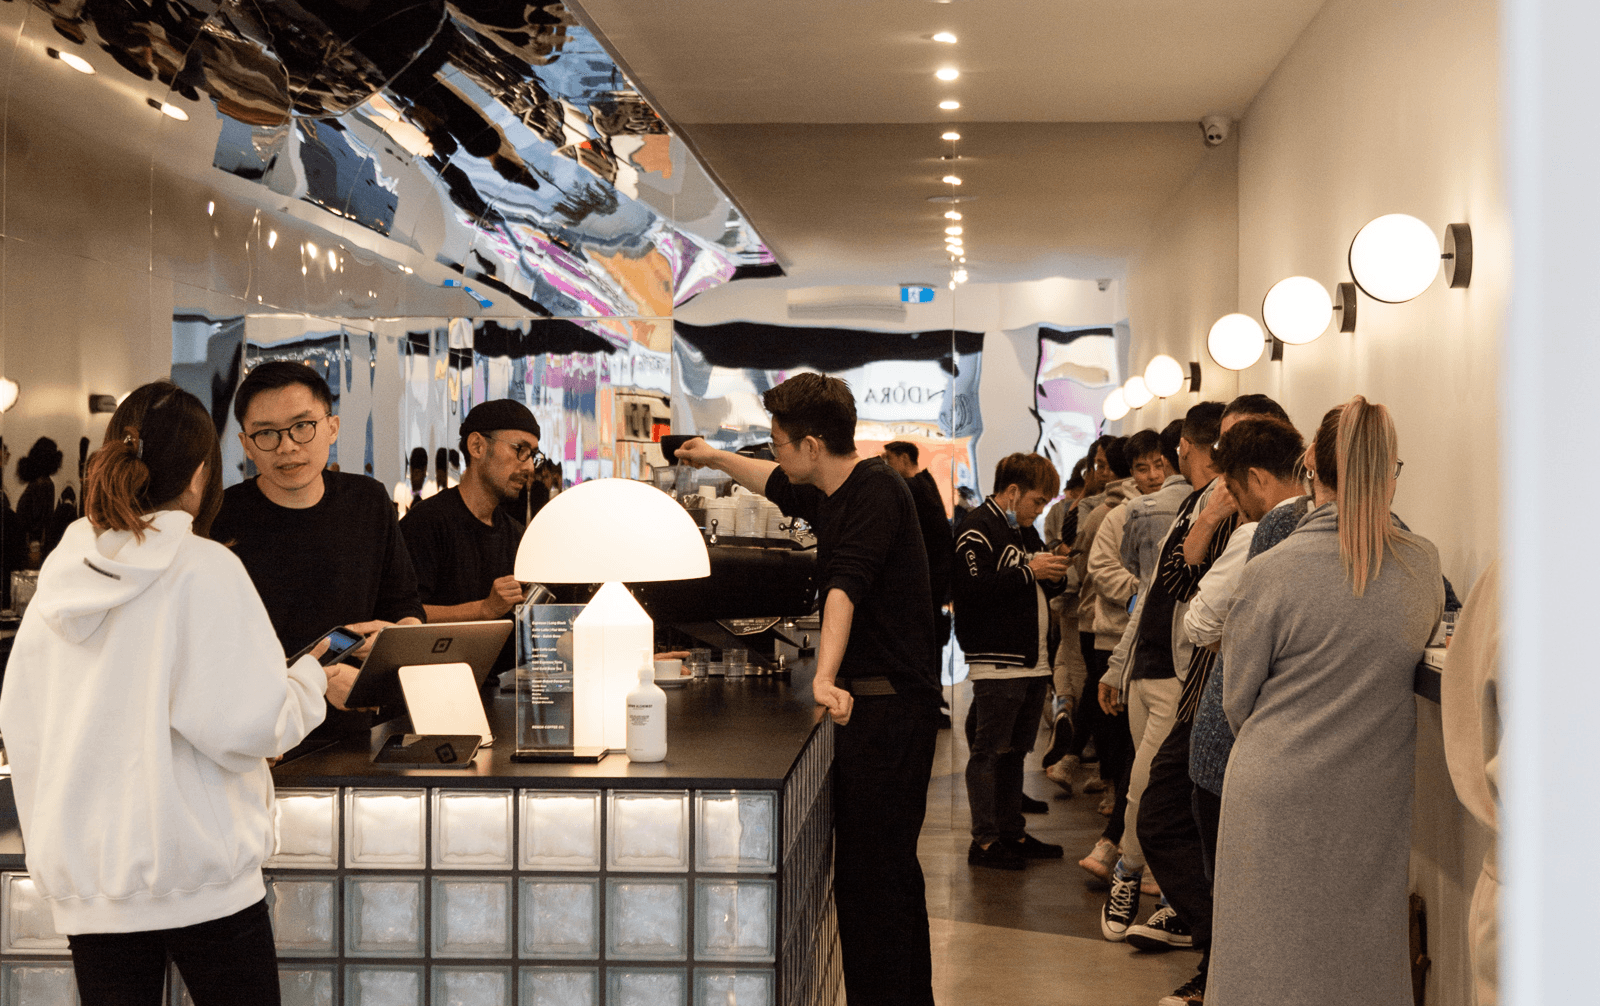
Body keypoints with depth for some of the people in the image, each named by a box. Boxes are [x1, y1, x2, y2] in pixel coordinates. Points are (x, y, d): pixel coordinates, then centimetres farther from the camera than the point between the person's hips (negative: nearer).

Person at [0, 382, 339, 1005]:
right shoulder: (205, 568, -11)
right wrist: (311, 681, 2)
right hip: (200, 872, -5)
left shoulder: (59, 574, 5)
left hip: (85, 884, 5)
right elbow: (249, 725, -17)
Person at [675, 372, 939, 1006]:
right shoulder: (832, 495, 14)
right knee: (892, 870, 17)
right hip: (871, 703, 10)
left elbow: (845, 585, -31)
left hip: (888, 708, -10)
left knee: (868, 876, -10)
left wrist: (825, 678, -42)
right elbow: (779, 486, 37)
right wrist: (716, 458, 48)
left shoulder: (875, 490, -16)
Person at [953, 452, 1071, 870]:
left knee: (1015, 751, 14)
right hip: (997, 664, -9)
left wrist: (1052, 574, 7)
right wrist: (1029, 572, -19)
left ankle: (1011, 832, 21)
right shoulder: (977, 529, -10)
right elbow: (973, 590, -23)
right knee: (990, 752, -5)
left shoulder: (1026, 531, 20)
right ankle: (984, 840, -1)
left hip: (1032, 662, 9)